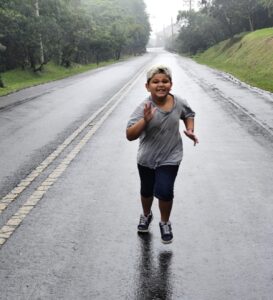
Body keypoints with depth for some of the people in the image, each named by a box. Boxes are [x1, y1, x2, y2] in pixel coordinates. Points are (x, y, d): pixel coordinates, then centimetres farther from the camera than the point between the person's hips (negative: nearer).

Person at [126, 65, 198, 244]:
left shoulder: (179, 103, -11)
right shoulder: (145, 107, -21)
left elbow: (189, 115, 14)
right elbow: (130, 136, -28)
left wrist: (190, 130, -3)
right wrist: (145, 120, -41)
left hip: (170, 157, 0)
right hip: (147, 158, 0)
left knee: (164, 191, -11)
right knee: (147, 191, 18)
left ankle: (165, 223, 18)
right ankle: (146, 215, 50)